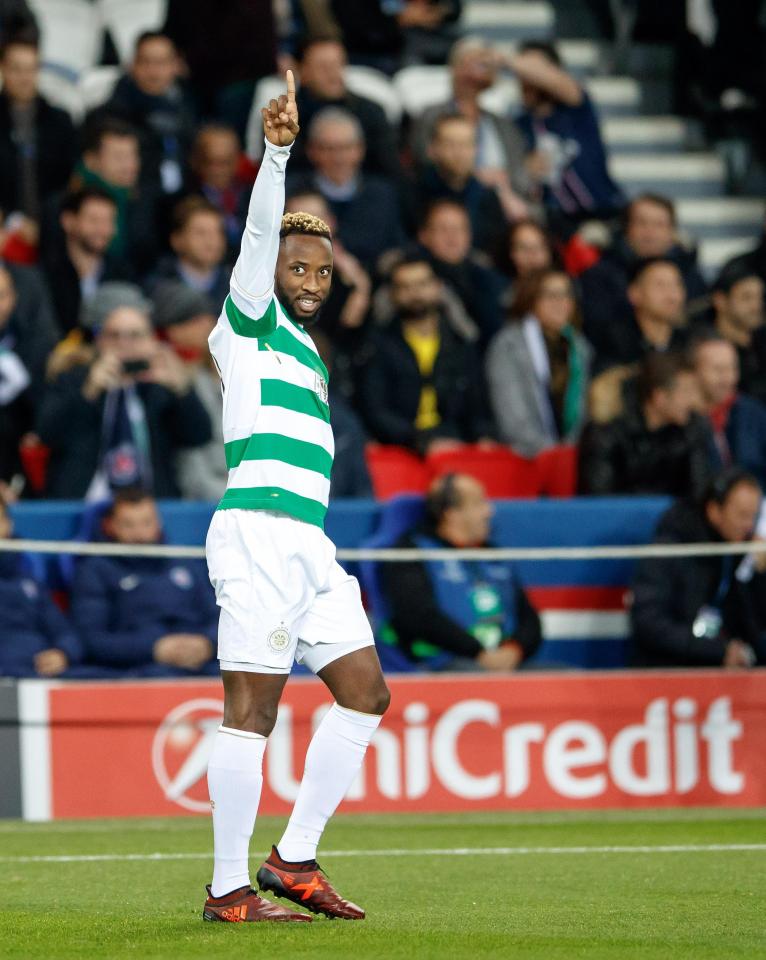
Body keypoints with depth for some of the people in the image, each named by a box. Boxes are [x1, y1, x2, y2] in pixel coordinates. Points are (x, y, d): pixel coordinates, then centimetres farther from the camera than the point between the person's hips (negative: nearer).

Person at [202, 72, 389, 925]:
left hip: (306, 545, 9)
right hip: (257, 531, -9)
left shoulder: (303, 350, 26)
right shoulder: (251, 325, 3)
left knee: (363, 691, 4)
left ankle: (294, 860, 8)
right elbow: (261, 232, -14)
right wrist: (276, 152, -28)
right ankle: (228, 889, -8)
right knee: (250, 709, -10)